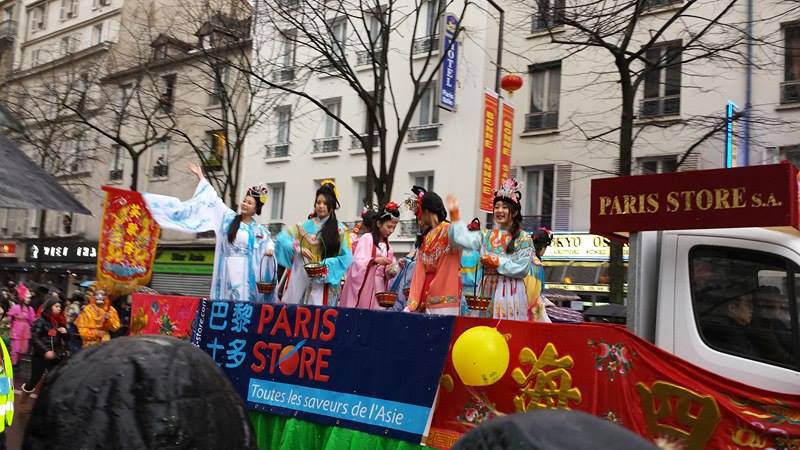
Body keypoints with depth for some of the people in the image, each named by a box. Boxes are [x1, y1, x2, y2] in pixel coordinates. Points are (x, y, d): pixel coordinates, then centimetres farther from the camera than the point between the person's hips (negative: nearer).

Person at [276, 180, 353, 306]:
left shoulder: (340, 230, 4)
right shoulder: (305, 226, 11)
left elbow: (346, 258, -2)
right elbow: (282, 238, 4)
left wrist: (324, 265, -14)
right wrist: (298, 248, -13)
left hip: (324, 283, -2)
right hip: (300, 280, 3)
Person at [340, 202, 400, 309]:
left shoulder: (387, 244, 14)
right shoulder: (366, 238, -5)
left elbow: (388, 270, 14)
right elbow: (358, 262, -14)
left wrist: (391, 271, -8)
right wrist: (375, 260, -27)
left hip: (379, 287, 6)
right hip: (364, 286, -5)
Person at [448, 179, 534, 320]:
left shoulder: (523, 238, 0)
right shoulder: (486, 235, 12)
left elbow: (522, 269, -7)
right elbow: (463, 238, -4)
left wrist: (497, 262, -9)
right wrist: (454, 214, -11)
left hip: (510, 292, -4)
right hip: (486, 290, 4)